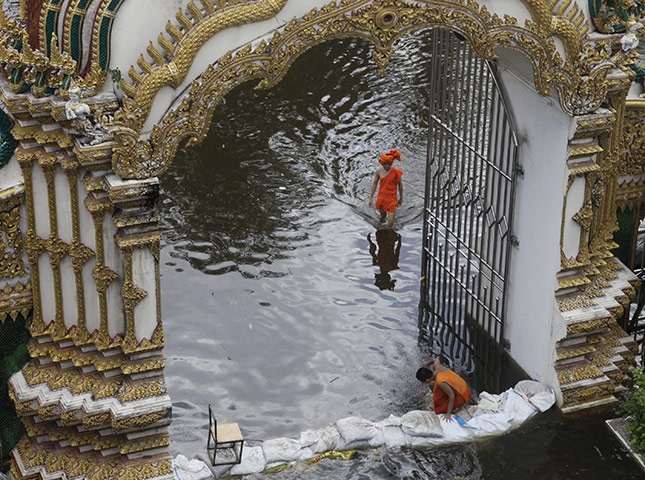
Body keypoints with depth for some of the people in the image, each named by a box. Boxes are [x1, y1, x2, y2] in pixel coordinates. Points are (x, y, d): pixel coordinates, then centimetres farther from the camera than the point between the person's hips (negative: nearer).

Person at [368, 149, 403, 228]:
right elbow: (375, 184, 5)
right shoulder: (379, 170, -9)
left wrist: (401, 198, 11)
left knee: (390, 224, -7)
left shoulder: (396, 172, -15)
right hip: (381, 198, 3)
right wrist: (371, 198, 7)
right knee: (382, 214, 23)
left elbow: (400, 184, 0)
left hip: (391, 199, -3)